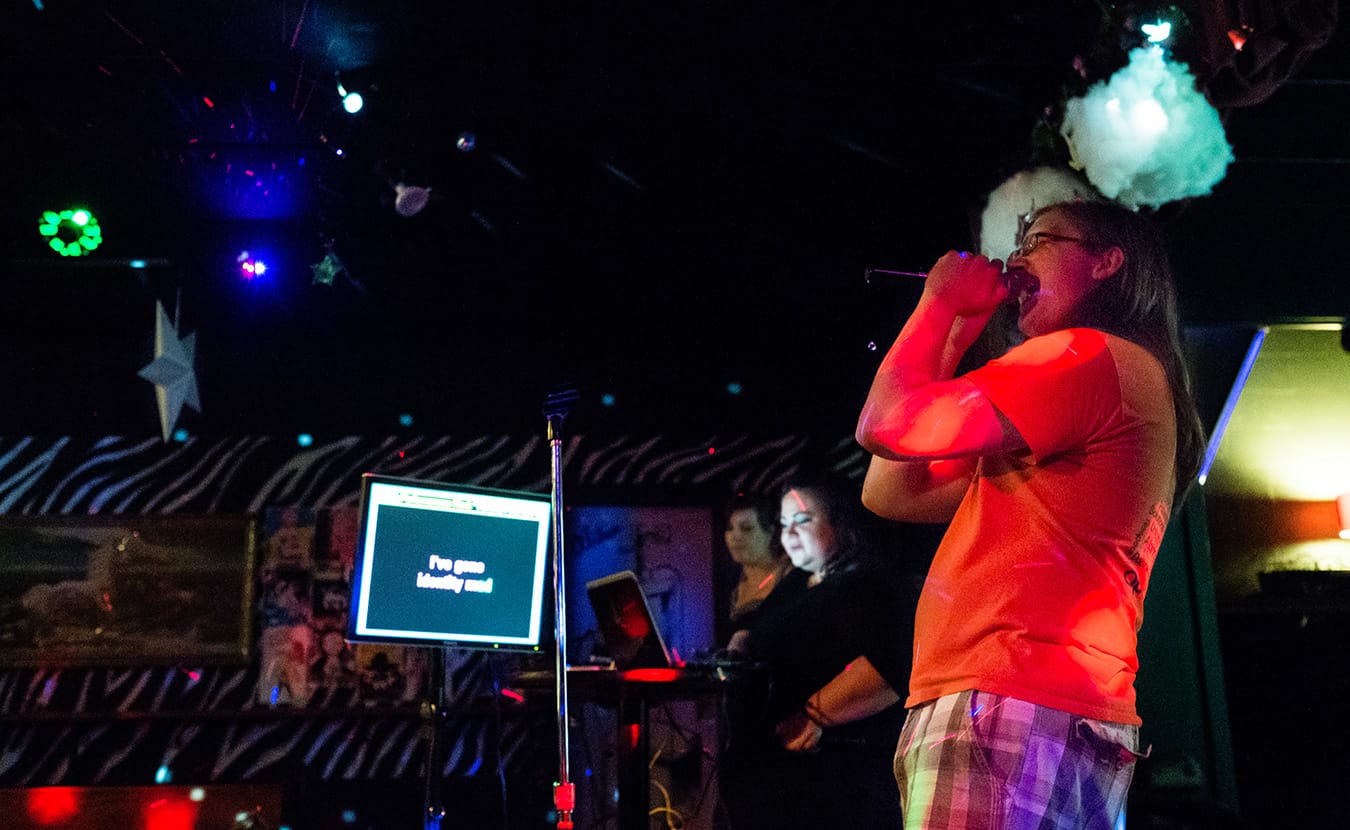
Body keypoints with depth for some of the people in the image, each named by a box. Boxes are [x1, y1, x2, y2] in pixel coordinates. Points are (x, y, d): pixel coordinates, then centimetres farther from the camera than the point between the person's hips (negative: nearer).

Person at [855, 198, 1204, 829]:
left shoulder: (1093, 354, -4)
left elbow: (886, 426, -13)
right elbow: (890, 493, 22)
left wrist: (939, 302, 4)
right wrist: (957, 334, 22)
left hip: (1009, 711, -10)